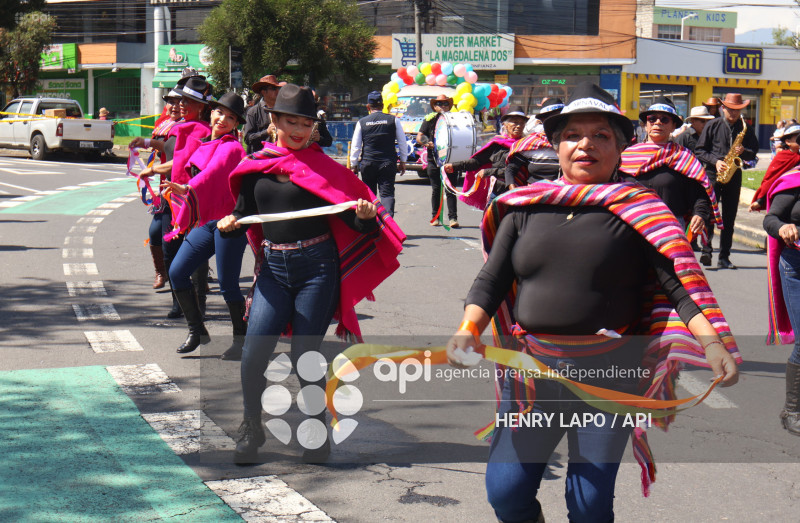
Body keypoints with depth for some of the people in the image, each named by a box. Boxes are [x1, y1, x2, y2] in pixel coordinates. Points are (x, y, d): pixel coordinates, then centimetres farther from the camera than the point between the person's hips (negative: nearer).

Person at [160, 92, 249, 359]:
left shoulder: (232, 148, -9)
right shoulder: (203, 144, 15)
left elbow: (213, 173, -26)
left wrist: (186, 189, -37)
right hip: (204, 222, 8)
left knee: (227, 285, -6)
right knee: (177, 272, 1)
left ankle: (241, 339, 12)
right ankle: (197, 331, 14)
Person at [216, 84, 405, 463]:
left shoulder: (320, 166, -2)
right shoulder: (255, 165, 7)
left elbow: (353, 222, -5)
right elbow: (244, 213, 15)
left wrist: (365, 215, -27)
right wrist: (228, 224, -6)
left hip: (316, 266, -3)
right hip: (273, 268, 3)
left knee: (304, 357, -1)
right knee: (253, 355, -4)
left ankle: (317, 432, 19)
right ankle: (252, 430, 16)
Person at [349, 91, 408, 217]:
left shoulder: (362, 122, 1)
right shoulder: (393, 120, 0)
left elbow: (355, 146, 4)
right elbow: (403, 143, 5)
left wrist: (354, 164, 13)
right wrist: (403, 162, 15)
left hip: (367, 163, 1)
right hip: (388, 163, 0)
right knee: (387, 193, -2)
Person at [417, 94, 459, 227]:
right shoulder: (430, 119, 8)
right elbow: (419, 136, 6)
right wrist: (425, 143, -15)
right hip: (434, 160, 0)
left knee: (451, 190, -4)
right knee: (436, 190, 6)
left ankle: (453, 218, -5)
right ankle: (435, 217, 15)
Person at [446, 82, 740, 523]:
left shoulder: (637, 209, -3)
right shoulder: (525, 206, 6)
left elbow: (682, 282, -11)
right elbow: (491, 280, 7)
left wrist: (712, 342, -26)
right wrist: (468, 329, -11)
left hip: (609, 374, -2)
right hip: (531, 370, 3)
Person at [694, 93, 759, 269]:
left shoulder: (746, 128, 9)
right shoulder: (712, 125, 2)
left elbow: (754, 152, 13)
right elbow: (699, 150, 2)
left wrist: (743, 152, -9)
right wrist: (715, 161, -13)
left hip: (734, 175, 2)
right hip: (713, 174, -2)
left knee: (729, 217, 3)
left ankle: (724, 258, 7)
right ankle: (706, 250, -11)